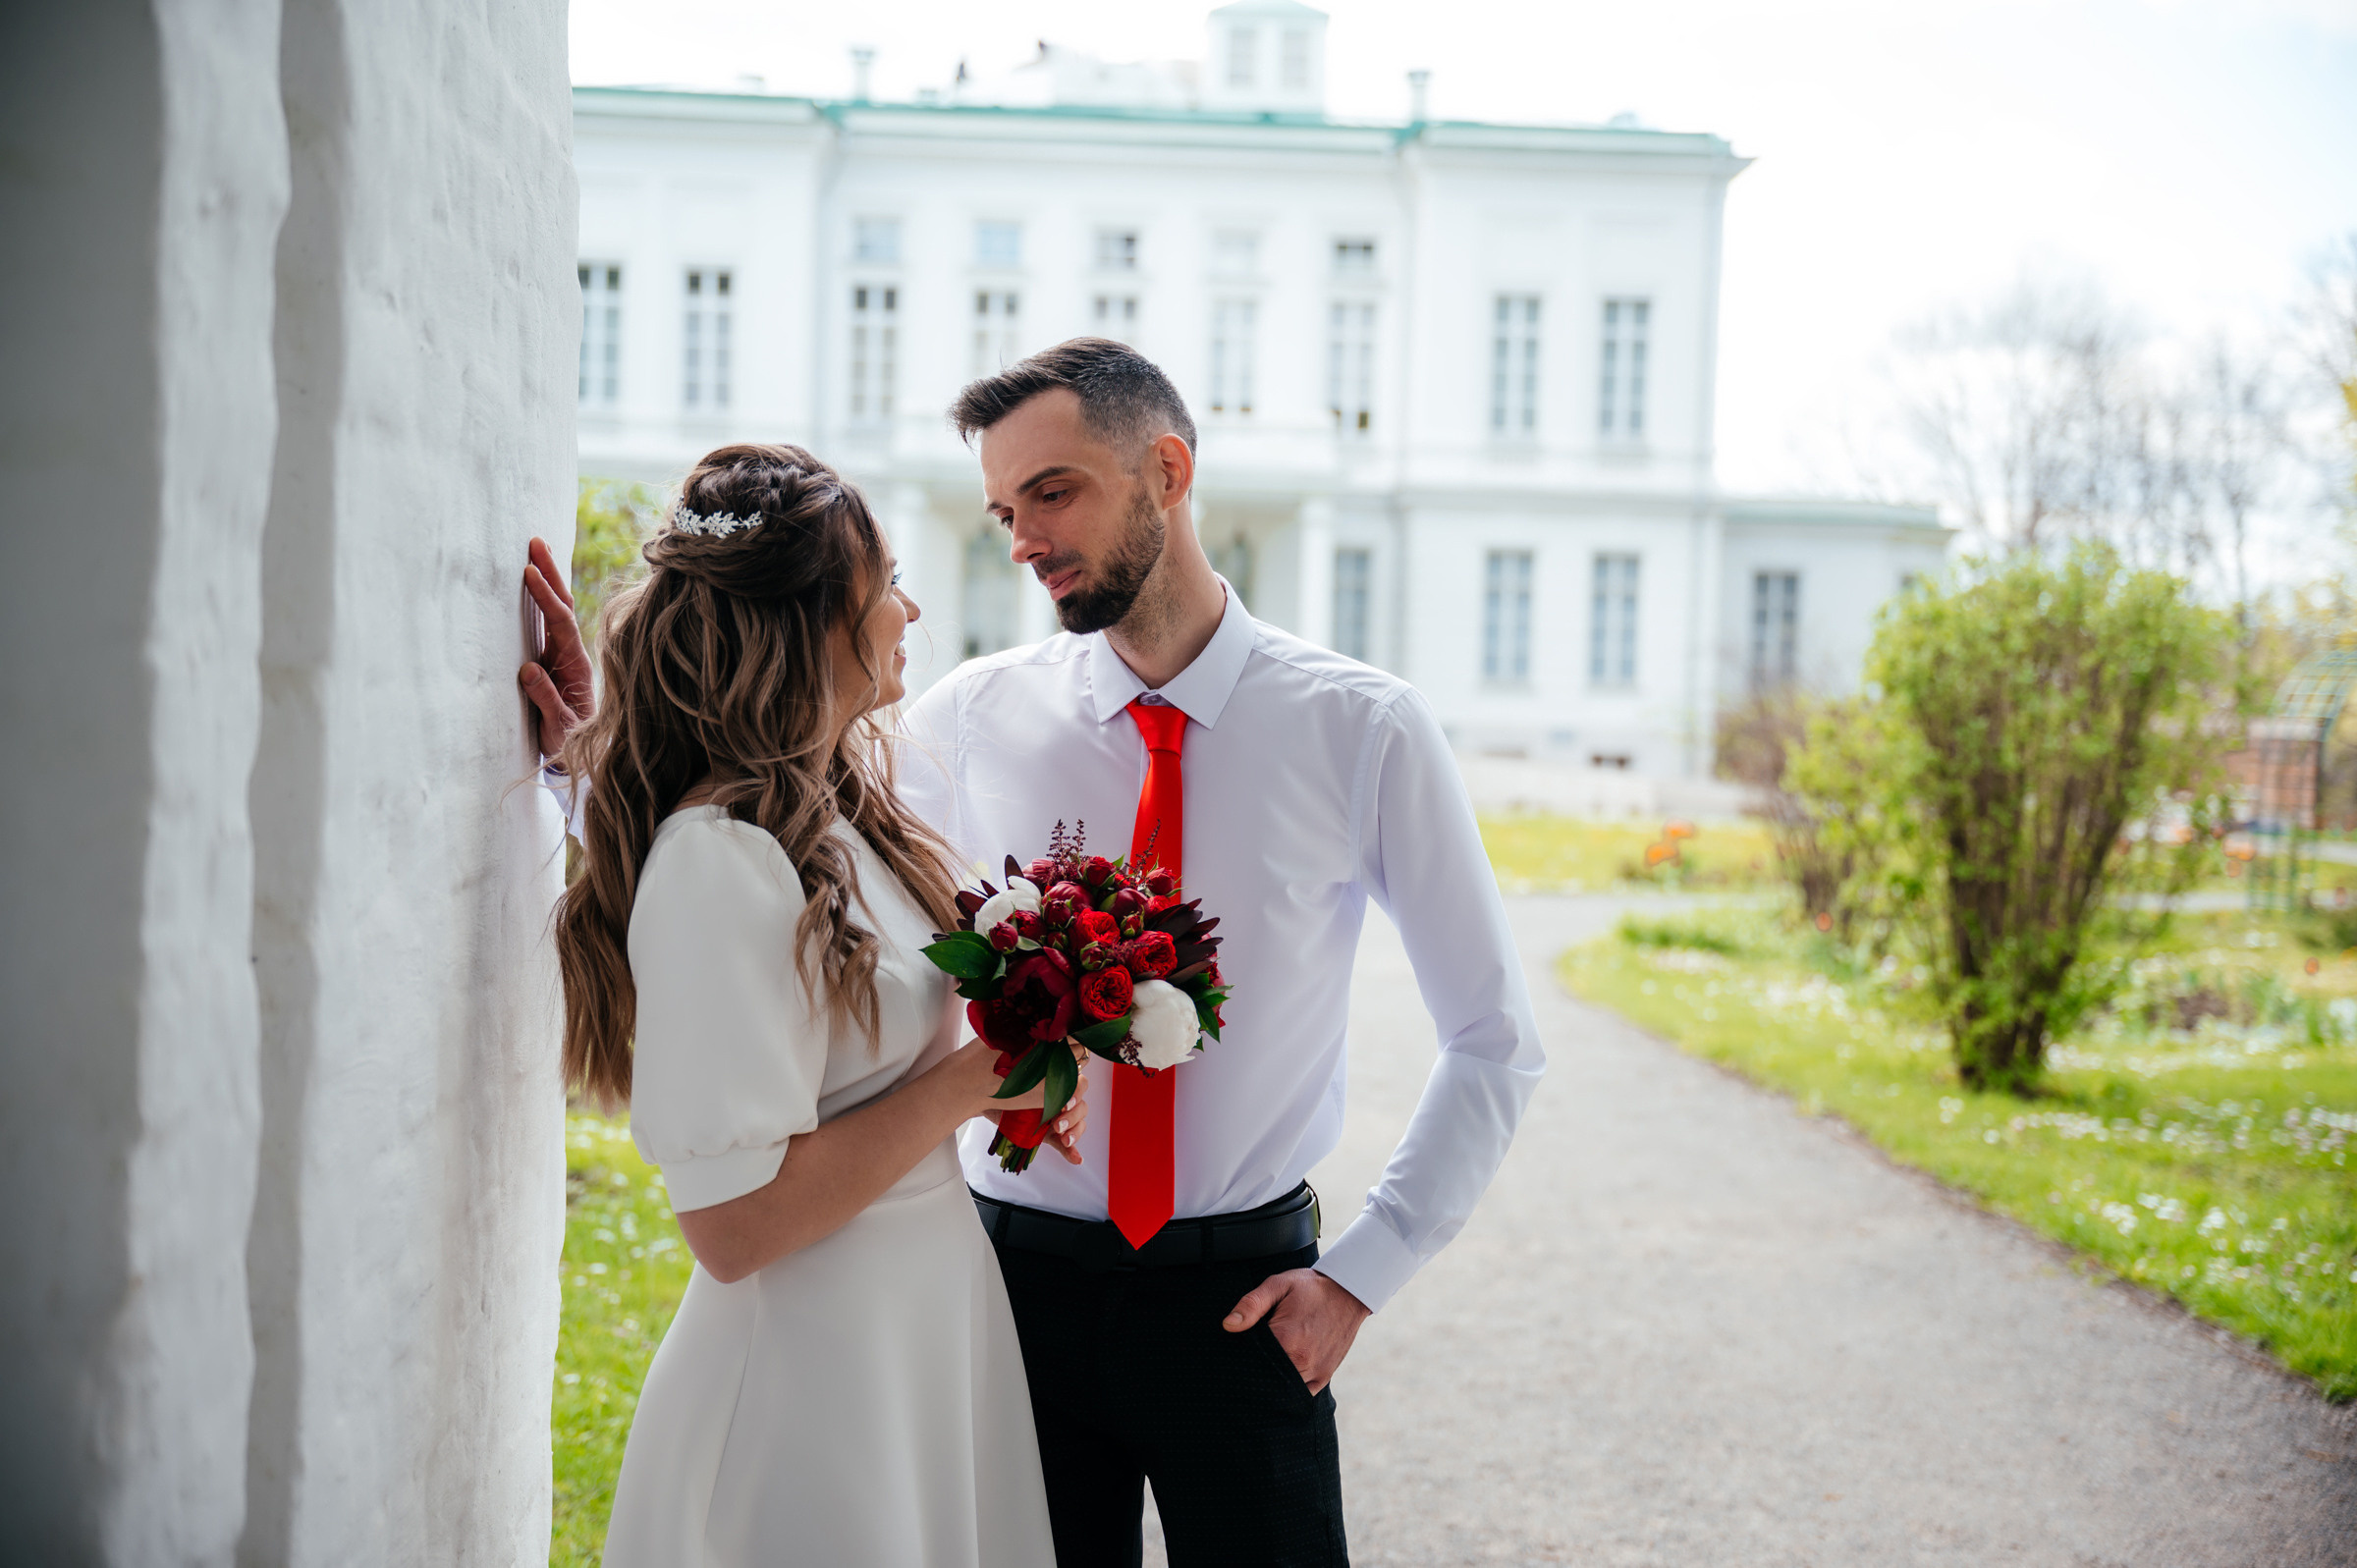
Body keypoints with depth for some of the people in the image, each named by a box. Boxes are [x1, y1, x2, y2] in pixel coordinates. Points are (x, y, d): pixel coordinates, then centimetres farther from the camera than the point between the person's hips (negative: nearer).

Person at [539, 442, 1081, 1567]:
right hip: (815, 1378, -9)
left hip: (930, 1327, 9)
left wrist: (1008, 1083, 0)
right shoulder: (722, 863, -23)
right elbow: (734, 1221, -25)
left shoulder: (839, 809, 4)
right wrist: (970, 1080, -18)